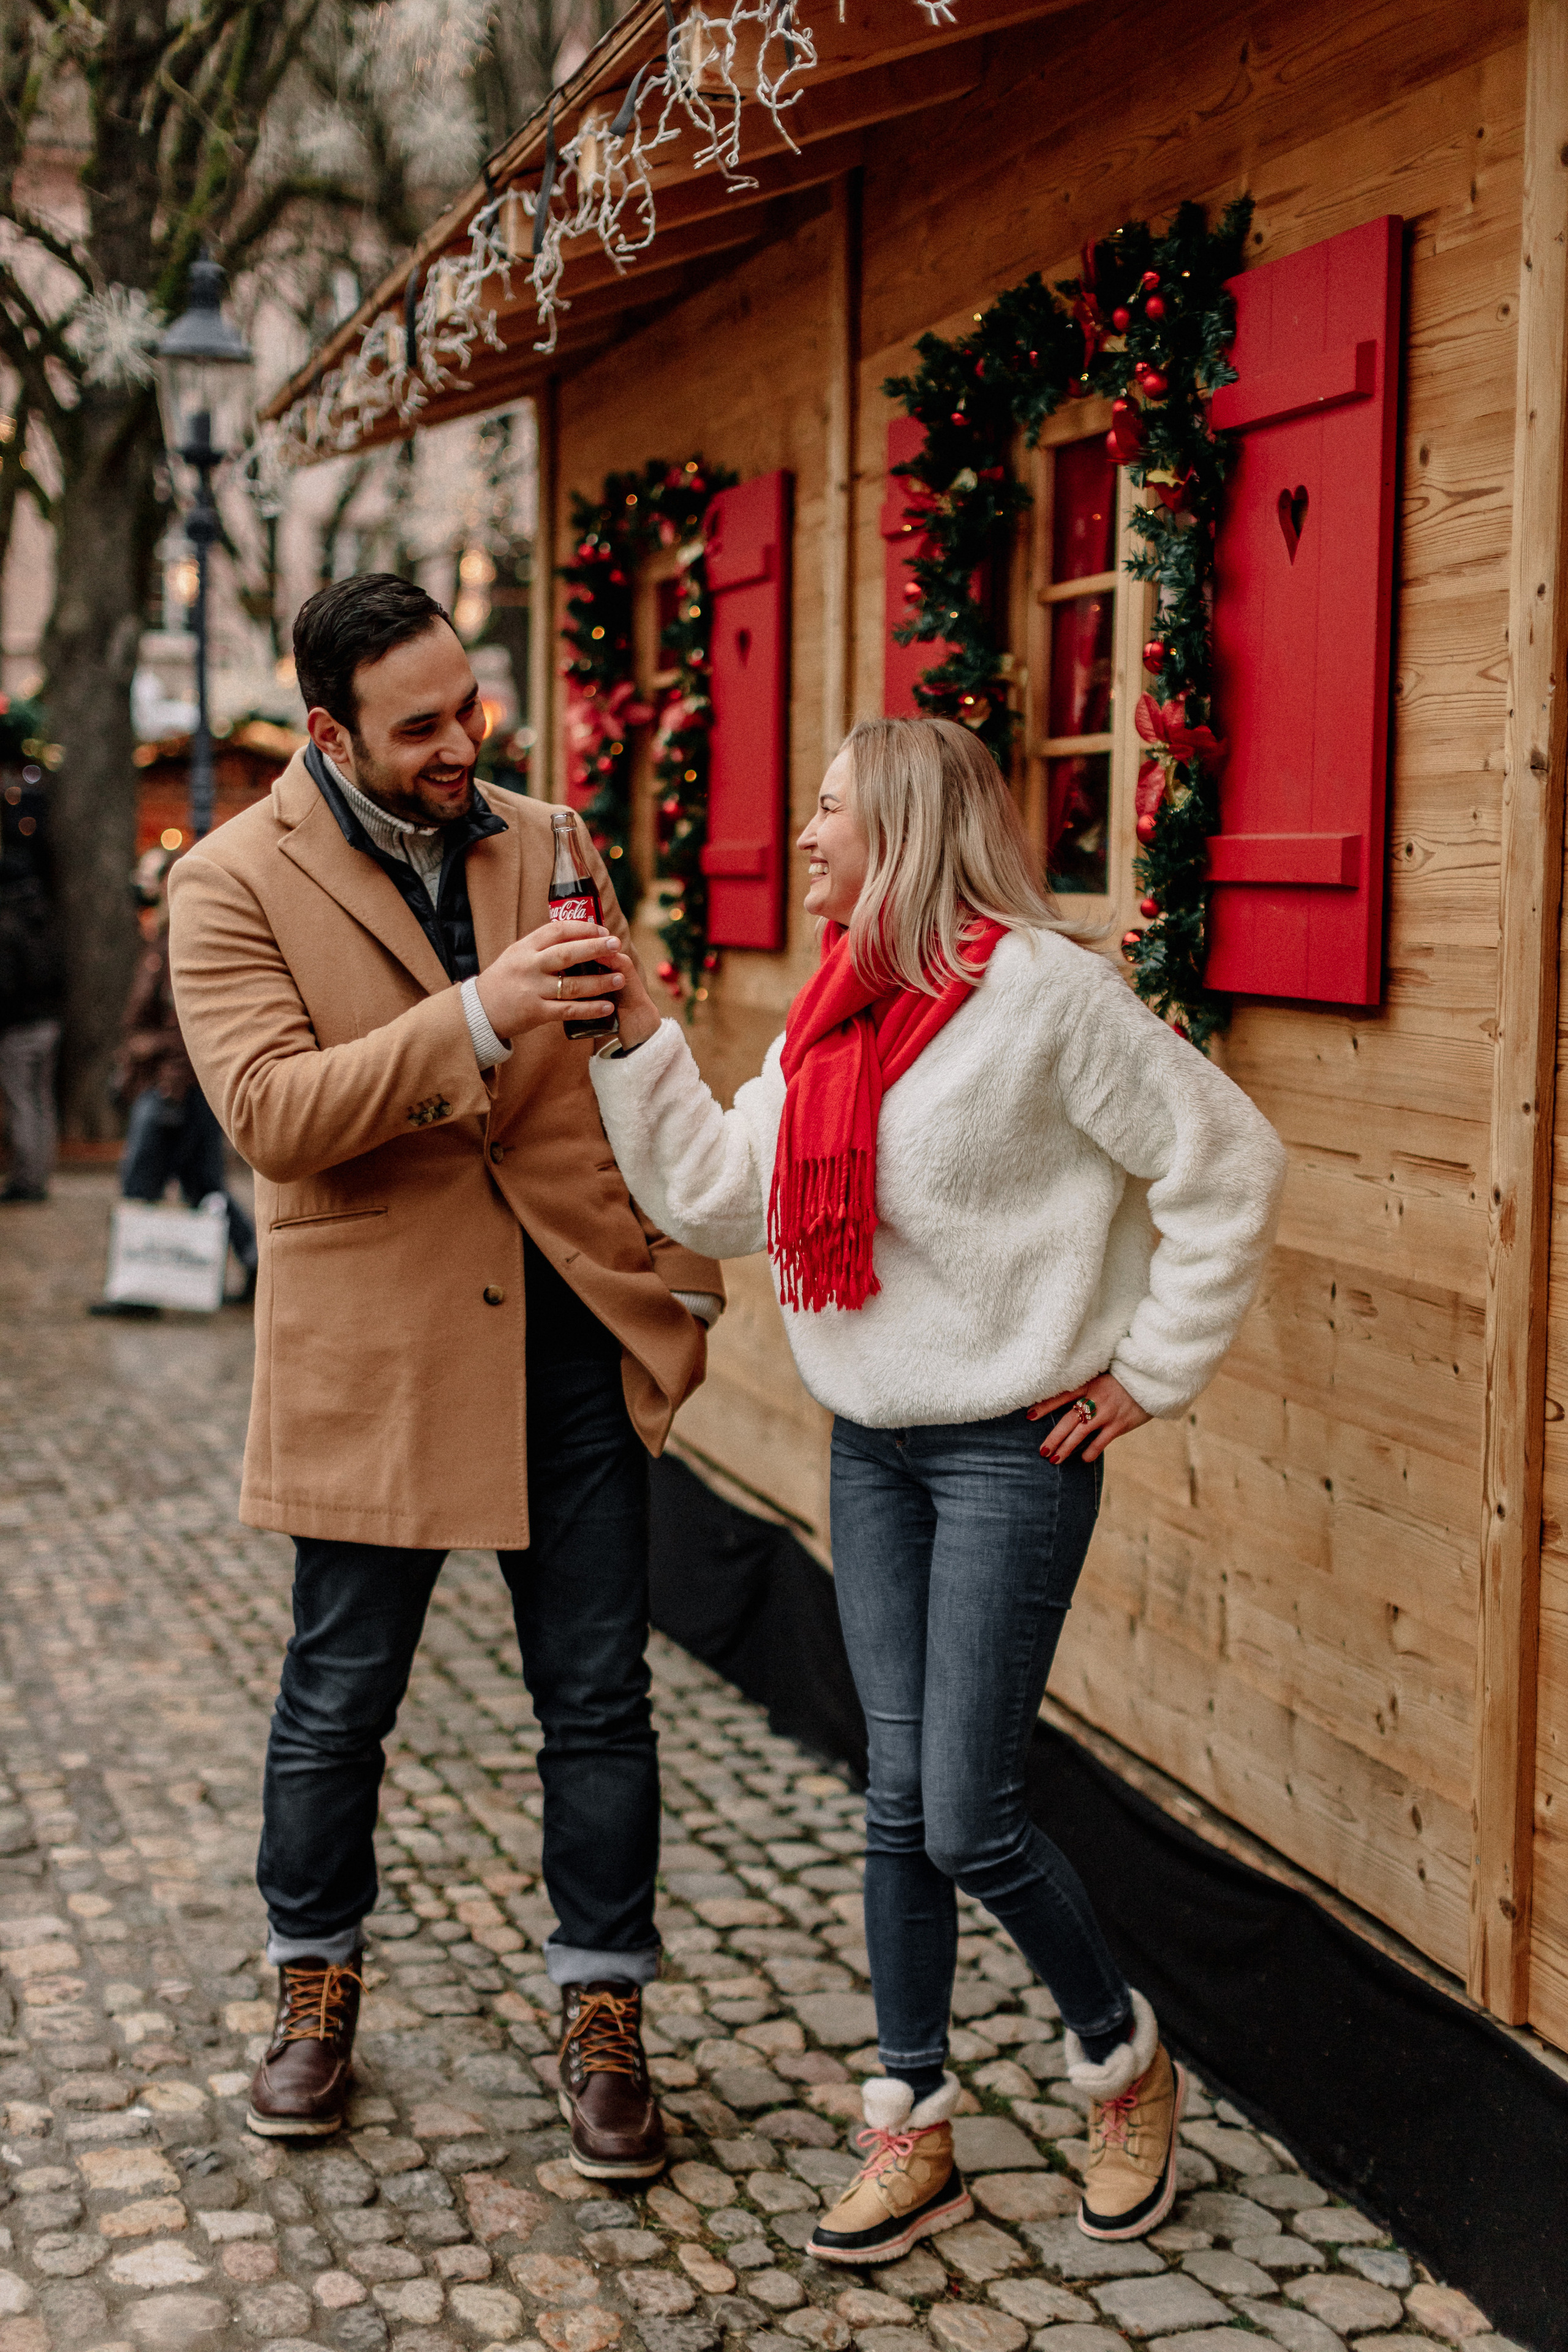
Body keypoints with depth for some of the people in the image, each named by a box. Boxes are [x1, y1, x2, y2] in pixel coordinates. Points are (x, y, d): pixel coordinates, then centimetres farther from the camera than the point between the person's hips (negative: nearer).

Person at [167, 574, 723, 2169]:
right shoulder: (233, 884, -6)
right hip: (374, 1349, -3)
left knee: (599, 1700, 7)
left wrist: (691, 1273, 10)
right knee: (337, 1702, 11)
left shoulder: (545, 844, 7)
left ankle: (602, 2018, 22)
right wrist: (473, 1019, -30)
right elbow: (272, 1112, -20)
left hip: (572, 1333, 3)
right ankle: (316, 1985, 34)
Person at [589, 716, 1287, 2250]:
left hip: (1011, 1448, -7)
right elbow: (712, 1199, 3)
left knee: (968, 1819, -4)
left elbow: (1225, 1163, -11)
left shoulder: (1043, 990, -14)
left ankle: (1127, 2067, 23)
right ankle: (912, 2138, 21)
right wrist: (634, 1032, -3)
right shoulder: (830, 1018, 8)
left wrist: (1151, 1372, -9)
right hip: (871, 1446, 7)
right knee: (897, 1803, 9)